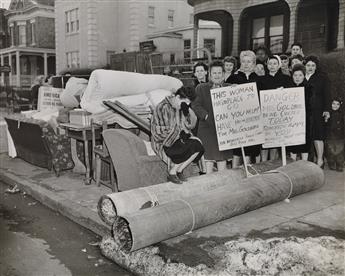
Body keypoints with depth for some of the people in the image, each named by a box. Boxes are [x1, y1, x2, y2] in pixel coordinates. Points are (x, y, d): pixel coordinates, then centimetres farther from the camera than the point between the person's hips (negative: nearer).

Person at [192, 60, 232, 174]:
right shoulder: (201, 88, 6)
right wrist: (206, 116, -19)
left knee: (223, 157, 6)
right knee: (208, 158, -1)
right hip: (207, 128, -2)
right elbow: (195, 105, -5)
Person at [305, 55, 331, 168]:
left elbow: (326, 95, 2)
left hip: (317, 111, -2)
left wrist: (326, 110, -6)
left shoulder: (322, 78, 7)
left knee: (317, 135, -5)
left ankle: (320, 160, 2)